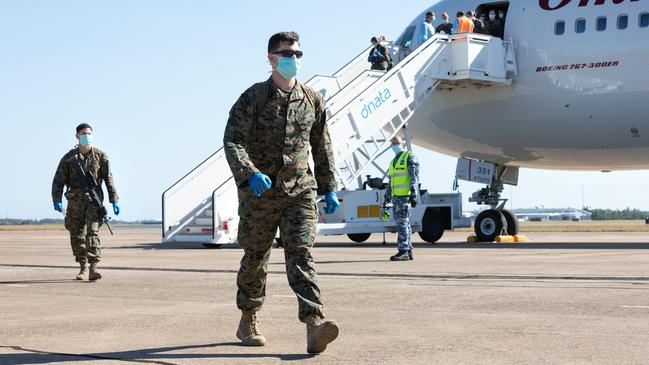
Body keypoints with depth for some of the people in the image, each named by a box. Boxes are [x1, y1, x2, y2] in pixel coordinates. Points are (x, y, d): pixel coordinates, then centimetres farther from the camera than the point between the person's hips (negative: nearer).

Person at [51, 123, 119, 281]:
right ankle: (83, 268, 19)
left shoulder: (100, 156, 4)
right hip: (75, 201, 2)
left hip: (93, 199, -2)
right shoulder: (69, 157, 5)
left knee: (92, 232, -15)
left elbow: (109, 179, 4)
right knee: (77, 236, 6)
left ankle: (93, 268, -24)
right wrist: (57, 200, -12)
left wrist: (114, 200, -3)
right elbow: (58, 180, 2)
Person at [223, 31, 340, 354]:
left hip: (299, 192, 2)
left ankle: (314, 326, -25)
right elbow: (232, 141, -14)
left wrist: (329, 188, 14)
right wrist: (250, 174, -30)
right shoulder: (253, 98, -4)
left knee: (301, 255, -12)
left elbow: (322, 148, 17)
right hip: (259, 192, -1)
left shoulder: (312, 100, 8)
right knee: (255, 259, 11)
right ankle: (248, 322, 29)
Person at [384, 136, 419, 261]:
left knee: (402, 223, -13)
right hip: (396, 196, 9)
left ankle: (403, 251, -15)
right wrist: (387, 198, 21)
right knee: (403, 223, 9)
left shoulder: (409, 157, -2)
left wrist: (413, 195, -20)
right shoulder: (394, 161, 23)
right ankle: (408, 251, 12)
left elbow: (414, 177, -12)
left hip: (405, 195, -9)